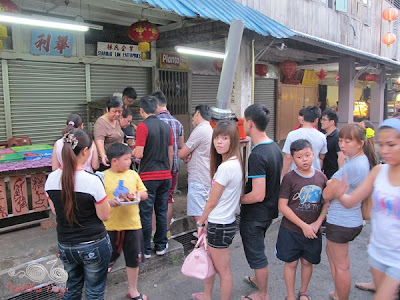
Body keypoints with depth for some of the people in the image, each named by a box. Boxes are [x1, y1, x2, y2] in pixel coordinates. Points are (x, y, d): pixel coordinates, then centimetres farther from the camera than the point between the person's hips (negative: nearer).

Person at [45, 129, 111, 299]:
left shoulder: (51, 178, -6)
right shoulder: (92, 181, -23)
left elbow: (55, 211, 7)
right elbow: (104, 216, -13)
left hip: (65, 245, 5)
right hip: (93, 245, -5)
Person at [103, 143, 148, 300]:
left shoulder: (133, 174, 4)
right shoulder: (103, 177, -8)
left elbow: (145, 194, 11)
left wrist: (138, 194, -10)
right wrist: (110, 202, -25)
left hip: (133, 224, 3)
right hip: (111, 226, -3)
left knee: (134, 260, 14)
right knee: (107, 259, 11)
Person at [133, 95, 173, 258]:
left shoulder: (143, 126, -11)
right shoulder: (167, 127, 8)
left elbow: (139, 154, -16)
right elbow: (171, 153, 11)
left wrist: (130, 152, 5)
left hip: (148, 176, -6)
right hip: (165, 175, 6)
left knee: (146, 214, 4)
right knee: (162, 212, 13)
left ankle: (145, 249, 13)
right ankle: (161, 246, 23)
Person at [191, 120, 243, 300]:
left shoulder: (225, 167, -25)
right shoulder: (235, 163, 4)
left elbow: (212, 202, -16)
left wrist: (200, 222, -1)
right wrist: (207, 221, 10)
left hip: (219, 226, -10)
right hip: (226, 221, 10)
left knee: (223, 271, 7)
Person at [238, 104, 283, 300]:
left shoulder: (257, 155, -29)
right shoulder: (274, 147, 1)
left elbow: (258, 195, -30)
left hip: (254, 214, -9)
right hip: (269, 210, 9)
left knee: (256, 253, 9)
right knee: (257, 248, 29)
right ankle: (258, 279, 50)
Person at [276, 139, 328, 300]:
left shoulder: (321, 177, 0)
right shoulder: (289, 178, -11)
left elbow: (327, 202, 5)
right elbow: (283, 206, -14)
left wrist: (317, 223, -9)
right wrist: (303, 225, -15)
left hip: (313, 231, 3)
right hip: (291, 230, -3)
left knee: (307, 262, 16)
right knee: (291, 263, 8)